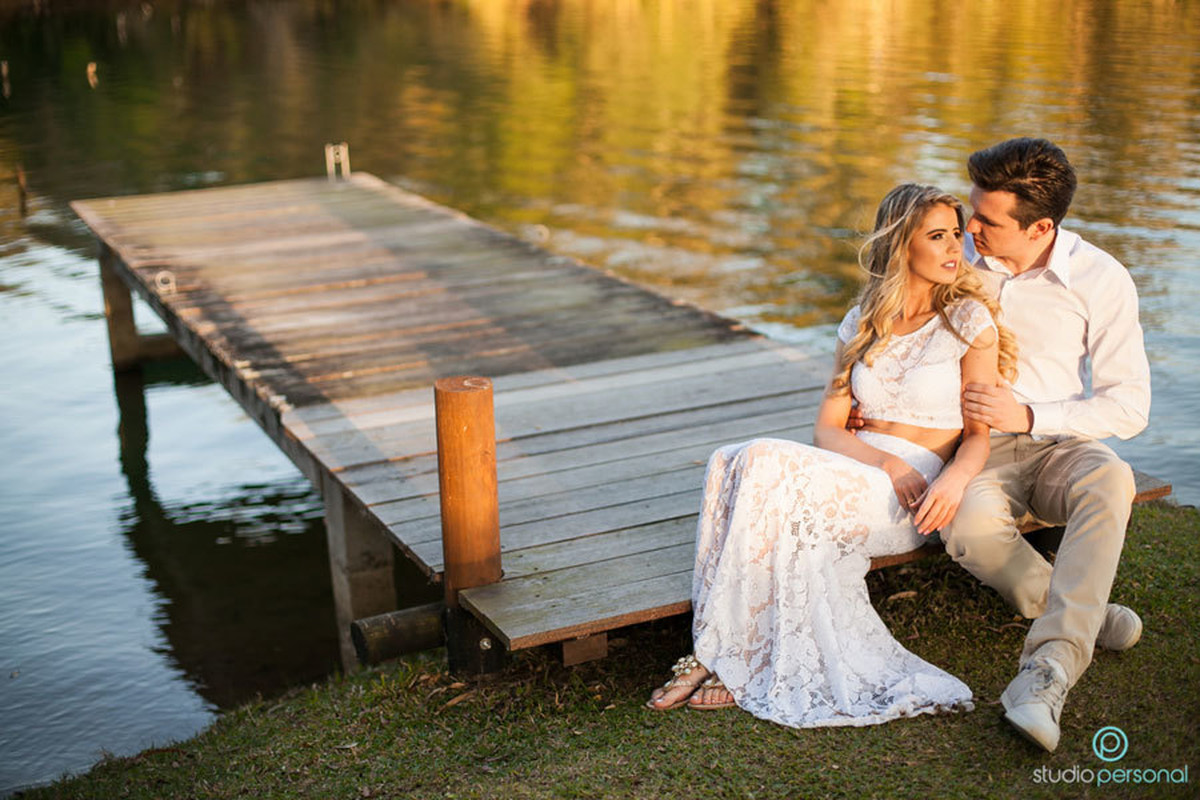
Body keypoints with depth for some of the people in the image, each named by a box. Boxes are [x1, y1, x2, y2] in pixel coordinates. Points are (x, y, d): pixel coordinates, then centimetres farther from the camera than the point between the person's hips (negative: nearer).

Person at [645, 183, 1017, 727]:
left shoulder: (969, 319, 3)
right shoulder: (863, 324, 14)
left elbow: (980, 433, 0)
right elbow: (826, 428, 8)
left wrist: (955, 479, -23)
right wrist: (884, 461, -13)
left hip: (910, 500, -4)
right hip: (851, 473, 5)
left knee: (766, 465, -30)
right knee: (733, 462, -27)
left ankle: (726, 661, -22)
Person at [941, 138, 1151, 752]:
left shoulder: (1102, 280, -8)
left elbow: (1129, 407, -6)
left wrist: (1031, 417, -19)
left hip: (1059, 447, -1)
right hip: (975, 449, 1)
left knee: (1109, 481, -38)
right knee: (971, 528, -35)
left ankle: (1048, 668, -45)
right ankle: (1083, 613, -11)